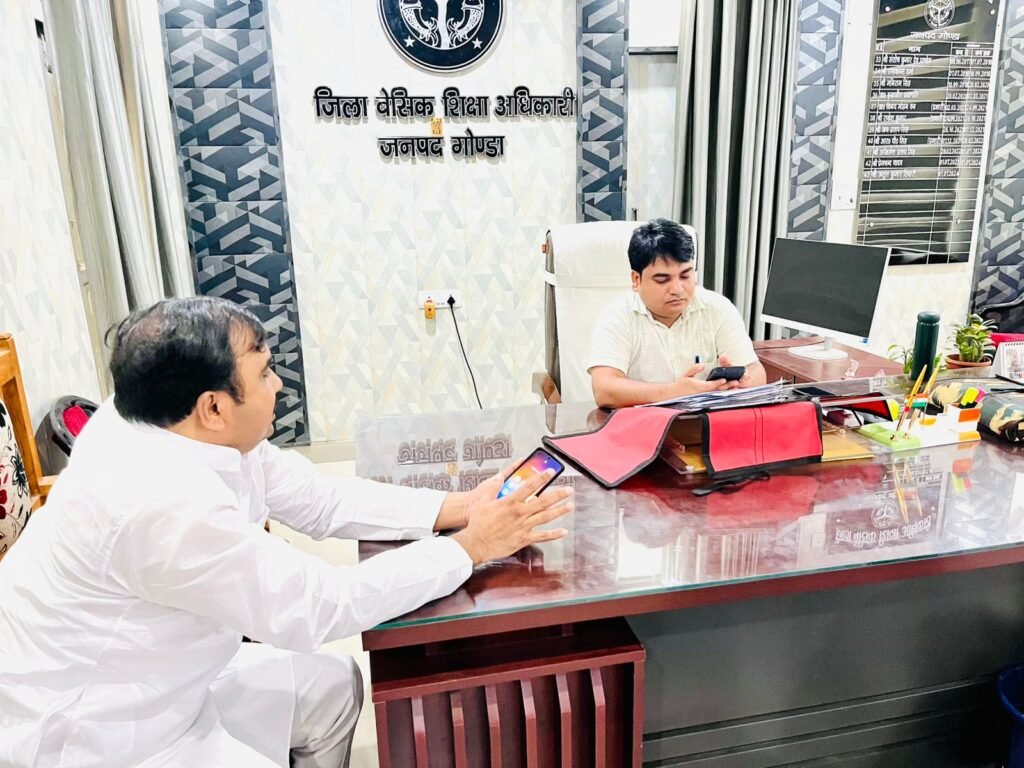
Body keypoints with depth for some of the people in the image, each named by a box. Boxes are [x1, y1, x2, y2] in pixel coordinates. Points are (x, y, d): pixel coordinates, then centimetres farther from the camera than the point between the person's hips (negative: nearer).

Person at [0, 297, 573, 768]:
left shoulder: (179, 429, -10)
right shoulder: (167, 503, -36)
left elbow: (320, 499, -4)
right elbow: (319, 608, -29)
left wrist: (455, 508, -11)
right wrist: (470, 548, -22)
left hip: (155, 683, 8)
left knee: (332, 688, 12)